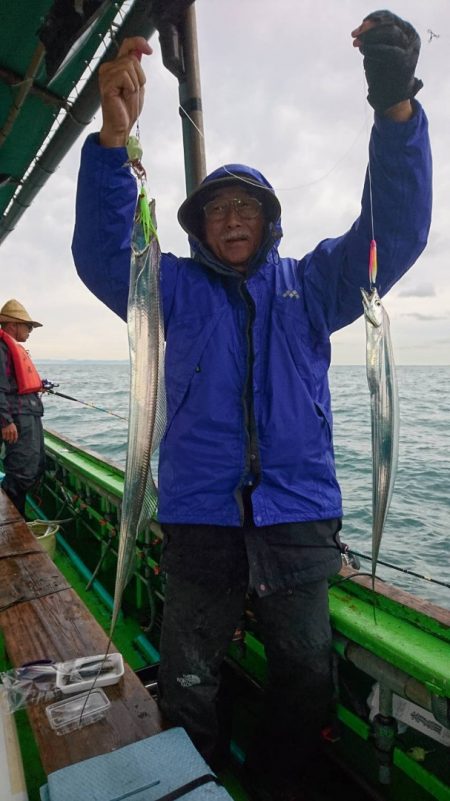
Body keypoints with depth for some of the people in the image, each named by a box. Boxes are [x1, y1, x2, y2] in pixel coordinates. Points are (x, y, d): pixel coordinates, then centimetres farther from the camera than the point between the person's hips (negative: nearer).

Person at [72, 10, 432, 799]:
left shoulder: (308, 285, 7)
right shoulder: (176, 288, 5)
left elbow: (396, 231, -4)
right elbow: (102, 254, -10)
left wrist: (397, 106, -19)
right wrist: (113, 136, -25)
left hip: (299, 520, 2)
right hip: (200, 521, 0)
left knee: (305, 678, 18)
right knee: (186, 687, 14)